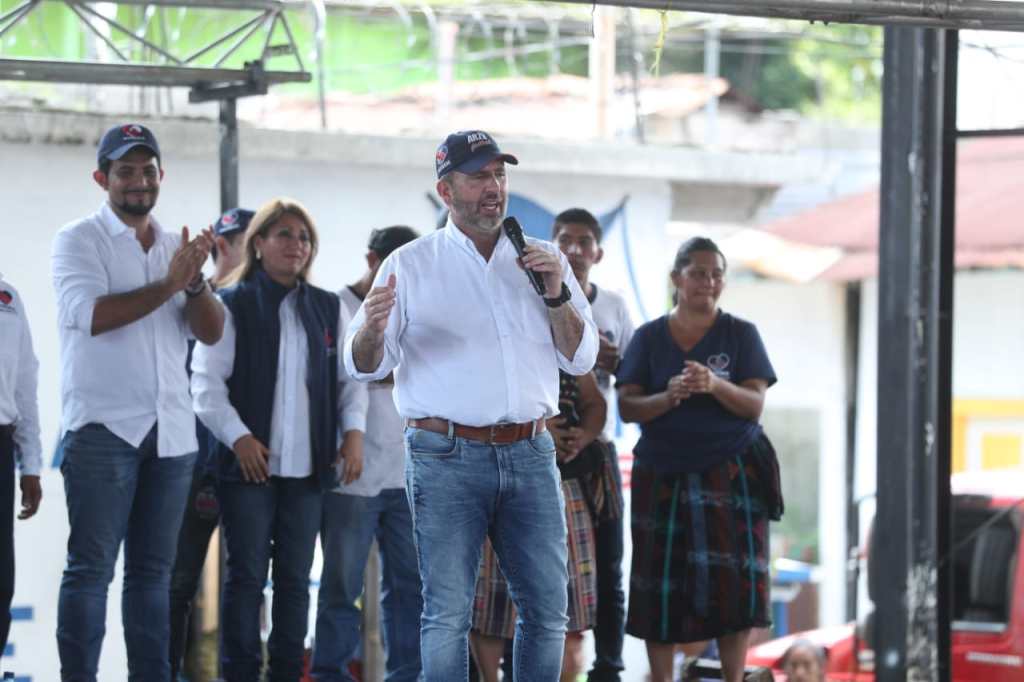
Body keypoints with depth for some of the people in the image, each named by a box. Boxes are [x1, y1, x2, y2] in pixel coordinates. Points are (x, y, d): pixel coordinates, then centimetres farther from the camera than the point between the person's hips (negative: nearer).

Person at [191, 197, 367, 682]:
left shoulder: (328, 309, 13)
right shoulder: (231, 305, -1)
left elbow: (350, 377, 16)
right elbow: (206, 380, -6)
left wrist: (353, 429, 1)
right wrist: (238, 437, -14)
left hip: (309, 465, 4)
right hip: (249, 462, -4)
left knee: (295, 577, 6)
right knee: (246, 574, -2)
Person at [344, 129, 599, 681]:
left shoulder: (543, 260, 12)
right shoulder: (411, 265, 3)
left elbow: (581, 359, 9)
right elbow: (365, 366, -2)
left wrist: (557, 295, -7)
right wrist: (371, 330, -25)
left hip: (530, 454, 4)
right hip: (447, 458, -3)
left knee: (547, 609, 5)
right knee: (447, 614, -6)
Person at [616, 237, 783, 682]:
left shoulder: (741, 334, 3)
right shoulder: (649, 337, 5)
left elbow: (755, 404, -6)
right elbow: (627, 408, -2)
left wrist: (715, 385, -25)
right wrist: (668, 397, -22)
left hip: (731, 474, -1)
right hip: (662, 476, 1)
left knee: (734, 581, -9)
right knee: (660, 587, -1)